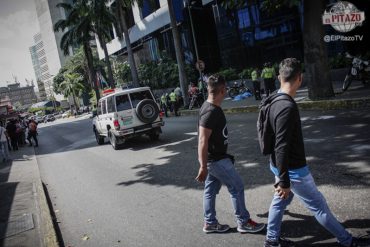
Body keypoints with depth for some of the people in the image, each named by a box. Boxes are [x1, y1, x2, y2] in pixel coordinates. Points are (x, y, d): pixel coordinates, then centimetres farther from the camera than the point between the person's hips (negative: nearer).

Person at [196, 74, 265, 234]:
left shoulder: (210, 107, 7)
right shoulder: (211, 111, -24)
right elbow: (202, 140, -27)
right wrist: (203, 167, -27)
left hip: (215, 157, 9)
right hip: (216, 160, -9)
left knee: (211, 190, 15)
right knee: (237, 187, 2)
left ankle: (210, 223, 26)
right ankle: (243, 222, 15)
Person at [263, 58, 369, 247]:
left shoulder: (274, 100, 2)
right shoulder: (287, 107, -29)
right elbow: (282, 147, -29)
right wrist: (284, 181, -24)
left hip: (280, 165, 9)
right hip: (292, 169, -9)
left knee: (280, 201, 21)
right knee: (319, 205, 7)